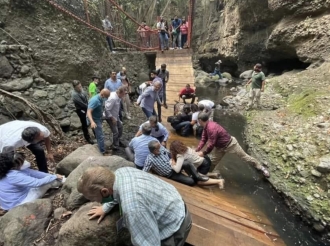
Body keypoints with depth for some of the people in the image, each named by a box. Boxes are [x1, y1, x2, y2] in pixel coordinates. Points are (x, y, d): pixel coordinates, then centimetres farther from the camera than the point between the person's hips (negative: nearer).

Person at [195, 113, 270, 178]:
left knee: (244, 156, 7)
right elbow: (203, 140, -2)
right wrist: (196, 151, -10)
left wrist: (203, 153, -20)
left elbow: (211, 144, -32)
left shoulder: (211, 128, -37)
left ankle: (261, 168, 26)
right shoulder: (206, 127, -5)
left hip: (230, 144, -9)